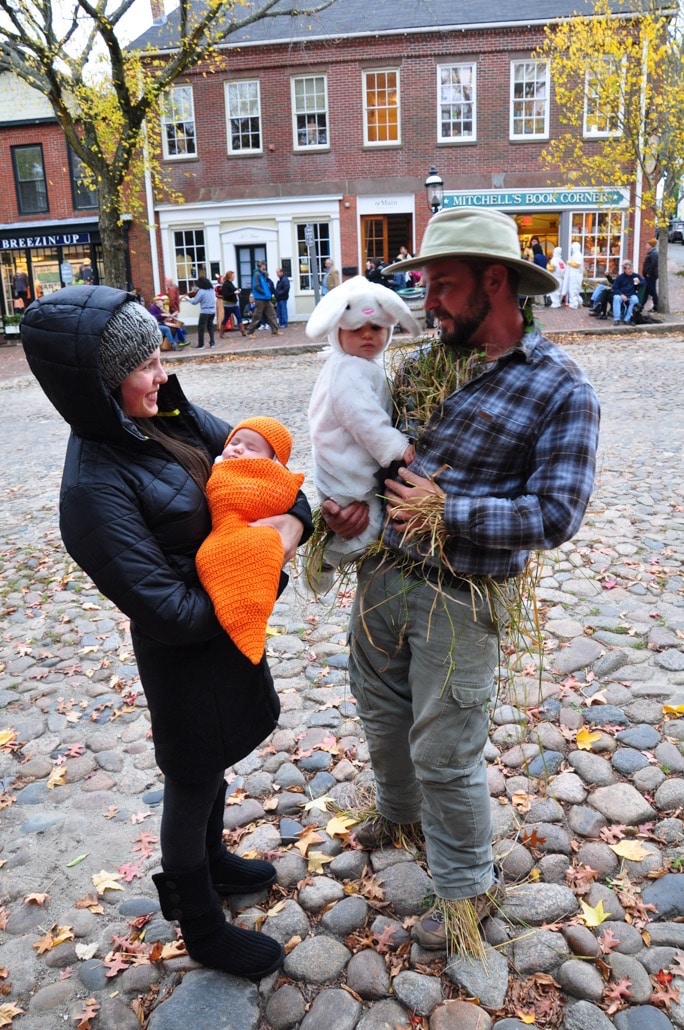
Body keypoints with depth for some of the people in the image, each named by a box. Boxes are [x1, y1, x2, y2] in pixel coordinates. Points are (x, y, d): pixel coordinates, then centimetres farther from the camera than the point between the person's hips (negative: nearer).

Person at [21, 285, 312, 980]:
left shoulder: (168, 415, -7)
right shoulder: (95, 487, -30)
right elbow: (171, 611, -29)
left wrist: (293, 517, -18)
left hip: (228, 624, 7)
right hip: (184, 655, -7)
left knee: (213, 762, 29)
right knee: (192, 784, 16)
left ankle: (212, 860, 57)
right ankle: (202, 928, 43)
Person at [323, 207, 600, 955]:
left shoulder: (561, 389, -13)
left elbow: (556, 514, -17)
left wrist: (445, 510, -21)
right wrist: (348, 503, -6)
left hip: (458, 598, -6)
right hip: (384, 569, 7)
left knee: (444, 751, 6)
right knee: (380, 707, 24)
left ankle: (465, 885, 33)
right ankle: (399, 809, 55)